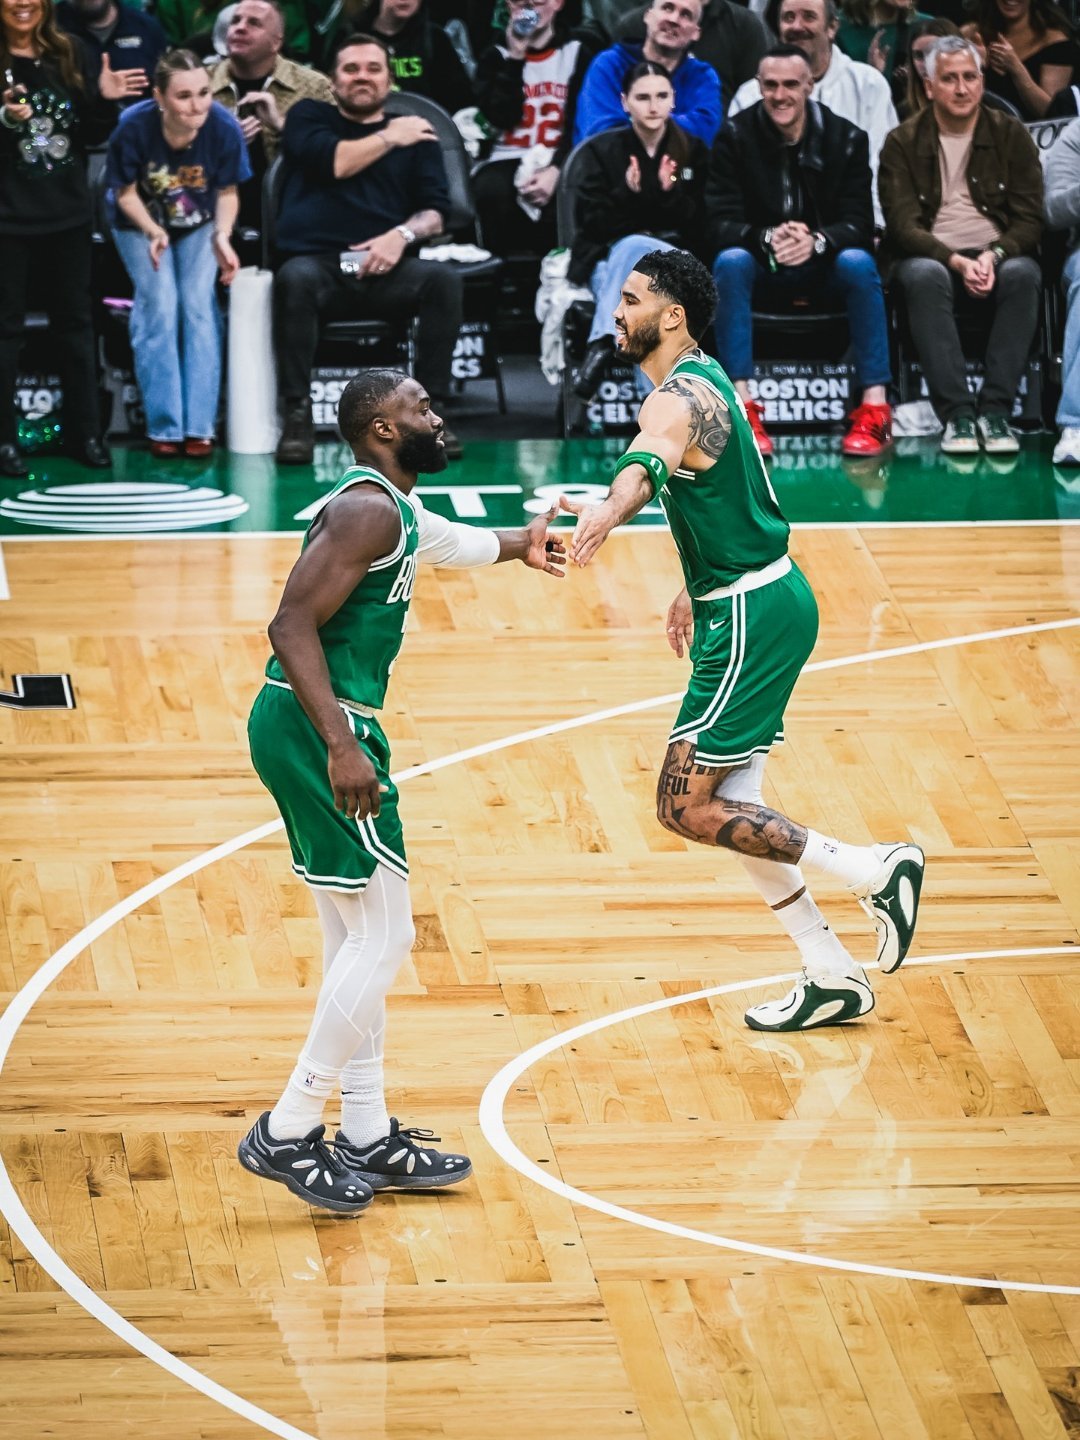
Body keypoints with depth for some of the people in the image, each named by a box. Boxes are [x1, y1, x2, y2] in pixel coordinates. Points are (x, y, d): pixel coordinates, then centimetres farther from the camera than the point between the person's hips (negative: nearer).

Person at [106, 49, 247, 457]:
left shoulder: (224, 128, -26)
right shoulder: (134, 127, -30)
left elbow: (227, 193, -9)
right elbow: (126, 193, -14)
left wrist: (223, 236, -25)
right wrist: (153, 232, -30)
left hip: (199, 226, 1)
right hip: (142, 225, -1)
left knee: (199, 303, -15)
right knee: (159, 305, -17)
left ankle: (200, 426, -10)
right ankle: (164, 426, -10)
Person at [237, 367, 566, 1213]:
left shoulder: (396, 511, 17)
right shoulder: (368, 510, -15)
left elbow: (450, 542, 43)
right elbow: (293, 626, -24)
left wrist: (519, 546, 61)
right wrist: (342, 745, -31)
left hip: (311, 727, 11)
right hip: (316, 729, -11)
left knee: (358, 937, 15)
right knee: (383, 937, -6)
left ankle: (367, 1139, 22)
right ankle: (287, 1134, -3)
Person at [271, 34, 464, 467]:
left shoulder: (415, 133, 20)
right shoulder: (309, 117, 17)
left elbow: (434, 213, 10)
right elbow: (333, 161, -5)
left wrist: (402, 234, -11)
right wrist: (388, 138, 6)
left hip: (384, 272, 2)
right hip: (319, 264, -2)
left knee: (443, 279, -29)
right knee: (295, 279, -37)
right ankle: (297, 415, -30)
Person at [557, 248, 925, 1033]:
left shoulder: (681, 396, -18)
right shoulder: (704, 381, 14)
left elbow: (650, 463, -42)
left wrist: (606, 511, -62)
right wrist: (698, 589, 31)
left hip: (752, 616, -10)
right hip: (753, 602, 10)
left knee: (687, 806, -9)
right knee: (728, 805, 13)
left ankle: (875, 871, -6)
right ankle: (833, 977, 17)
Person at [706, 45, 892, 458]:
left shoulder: (846, 138, -5)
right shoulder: (735, 137, -6)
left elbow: (859, 224, -11)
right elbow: (721, 223, -13)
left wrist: (817, 241, -35)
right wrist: (767, 239, -35)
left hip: (823, 268, 0)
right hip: (761, 270, 0)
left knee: (858, 263, -32)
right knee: (729, 262, -32)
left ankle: (875, 408, -33)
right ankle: (742, 407, -37)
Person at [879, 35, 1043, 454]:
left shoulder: (1010, 136, 7)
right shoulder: (903, 143, 4)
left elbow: (1030, 219, 2)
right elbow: (903, 225, -5)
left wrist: (994, 256, -19)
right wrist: (956, 261, -22)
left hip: (997, 258, 1)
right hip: (931, 256, -1)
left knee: (1023, 274, -34)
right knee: (925, 276, -37)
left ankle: (996, 411, -34)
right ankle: (956, 415, -39)